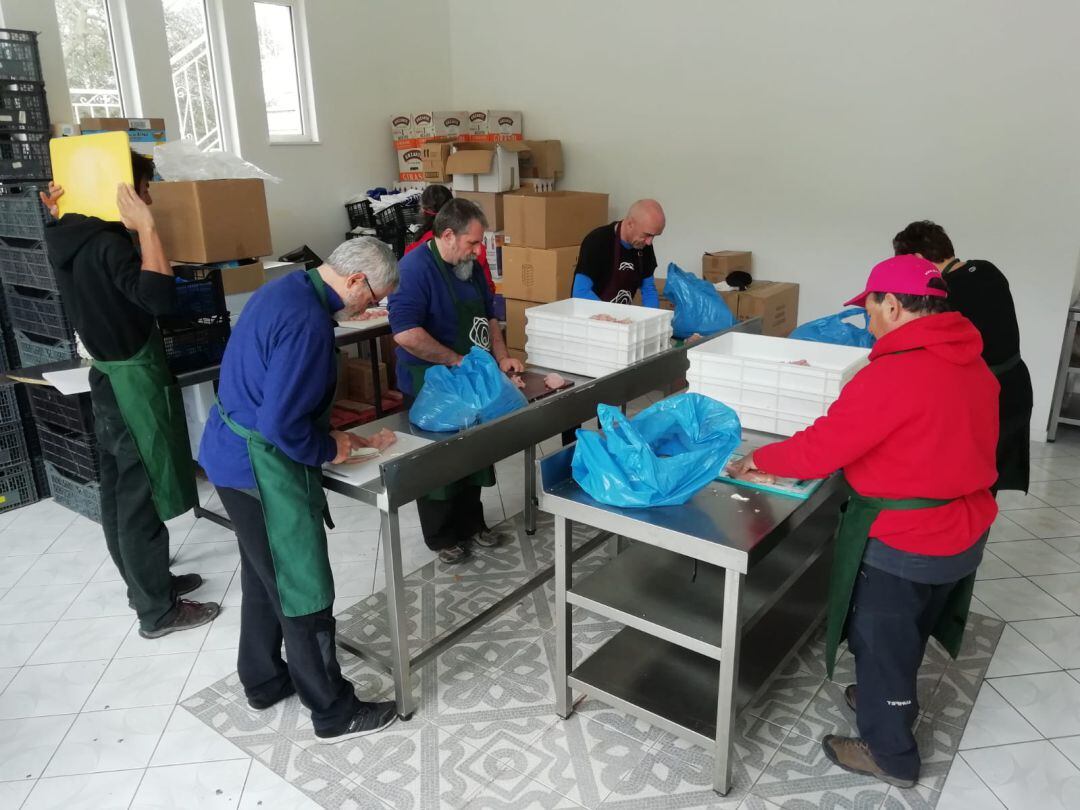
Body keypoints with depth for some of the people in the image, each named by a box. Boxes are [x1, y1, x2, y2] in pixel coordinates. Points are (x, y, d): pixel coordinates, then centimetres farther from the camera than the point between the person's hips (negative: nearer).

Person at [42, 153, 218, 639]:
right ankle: (158, 611, 10)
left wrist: (60, 218, 21)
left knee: (119, 491, 17)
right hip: (134, 382, -10)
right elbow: (160, 297, -35)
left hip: (110, 377, 10)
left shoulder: (69, 239, 7)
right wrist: (146, 226, -31)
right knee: (141, 497, -1)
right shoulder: (106, 244, -21)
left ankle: (144, 584, 33)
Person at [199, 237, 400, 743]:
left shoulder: (286, 288, 6)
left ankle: (264, 681, 41)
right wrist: (328, 449, -10)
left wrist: (328, 435, 11)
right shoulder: (308, 322, -26)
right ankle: (334, 714, 17)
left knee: (264, 575, 23)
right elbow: (281, 424, -28)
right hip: (262, 468, -10)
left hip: (232, 454, 10)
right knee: (305, 592, 2)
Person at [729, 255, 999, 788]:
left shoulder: (893, 374, -27)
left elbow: (819, 448, -23)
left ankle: (890, 754, 32)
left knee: (880, 642, 13)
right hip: (963, 530, 8)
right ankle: (894, 700, 51)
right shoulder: (972, 363, 1)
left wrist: (760, 459, -6)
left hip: (902, 543, -8)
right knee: (905, 633, 28)